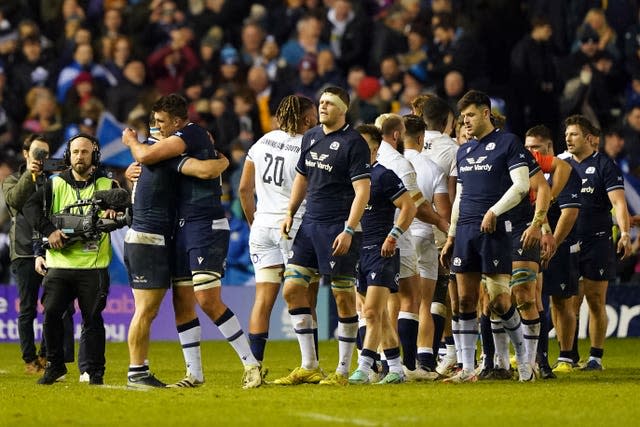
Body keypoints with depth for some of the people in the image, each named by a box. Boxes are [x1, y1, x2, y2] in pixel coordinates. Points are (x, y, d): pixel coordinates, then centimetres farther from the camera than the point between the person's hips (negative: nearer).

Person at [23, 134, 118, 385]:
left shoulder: (107, 186, 9)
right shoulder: (56, 185, 10)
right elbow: (30, 206, -1)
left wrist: (114, 212, -20)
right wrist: (49, 231, -15)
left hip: (93, 267, -1)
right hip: (59, 265, 1)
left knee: (92, 320, -2)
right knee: (51, 314, -7)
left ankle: (95, 372, 5)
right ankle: (55, 365, 7)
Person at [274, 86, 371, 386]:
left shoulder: (353, 143, -10)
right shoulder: (310, 137, 13)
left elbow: (362, 190, -14)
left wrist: (348, 231, -21)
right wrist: (290, 213, 15)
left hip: (339, 229, -8)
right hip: (310, 224, 8)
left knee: (344, 297, -2)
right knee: (292, 288, 2)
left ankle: (343, 371, 5)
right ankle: (309, 367, 8)